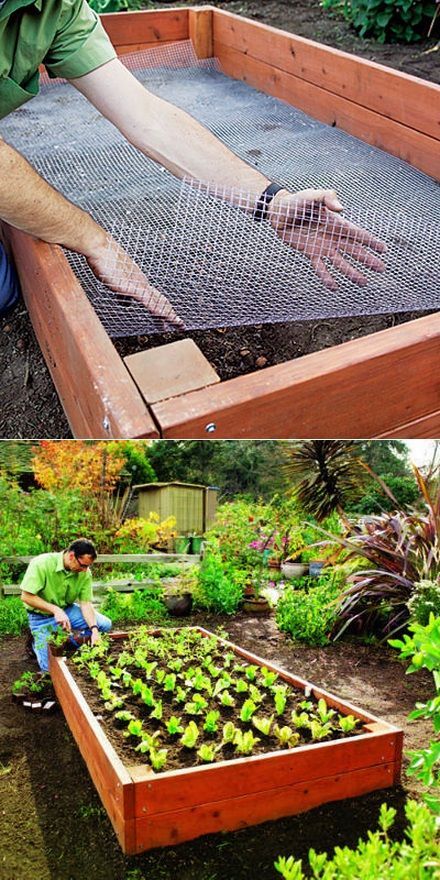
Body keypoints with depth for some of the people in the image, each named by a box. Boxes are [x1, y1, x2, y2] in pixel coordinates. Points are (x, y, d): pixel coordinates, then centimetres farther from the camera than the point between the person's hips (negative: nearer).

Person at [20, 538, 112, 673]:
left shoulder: (85, 573, -14)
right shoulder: (42, 564, -28)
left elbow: (86, 603, -11)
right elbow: (26, 596, -27)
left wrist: (94, 630, -26)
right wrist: (56, 610, -34)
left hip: (68, 610, 5)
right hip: (42, 616, -4)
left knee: (105, 624, -10)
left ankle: (69, 640, 12)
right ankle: (38, 643, 18)